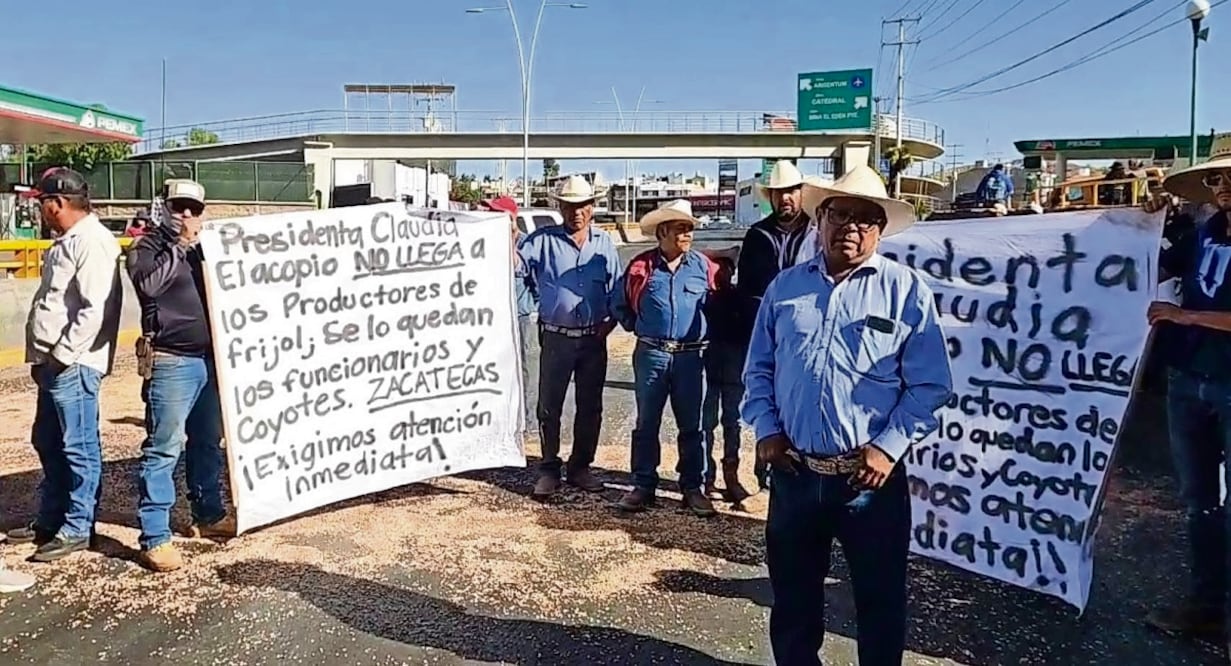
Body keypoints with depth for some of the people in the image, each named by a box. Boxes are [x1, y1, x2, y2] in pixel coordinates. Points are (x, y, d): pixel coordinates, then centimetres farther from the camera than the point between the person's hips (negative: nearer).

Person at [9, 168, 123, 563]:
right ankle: (50, 520, 32)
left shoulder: (93, 242, -15)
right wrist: (43, 357, 18)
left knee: (78, 449, -1)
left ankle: (77, 529, 8)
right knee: (47, 443, 19)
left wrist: (63, 354, -19)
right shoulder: (67, 241, 18)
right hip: (54, 363, 11)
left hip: (74, 365, -11)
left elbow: (96, 309, -23)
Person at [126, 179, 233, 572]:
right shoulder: (146, 247, -1)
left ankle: (208, 515, 32)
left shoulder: (205, 247, 17)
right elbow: (149, 285, -22)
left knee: (207, 443, 17)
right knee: (163, 449, -5)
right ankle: (154, 538, -1)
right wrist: (180, 246, -17)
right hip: (170, 362, -7)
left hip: (210, 359, 7)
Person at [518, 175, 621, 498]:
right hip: (556, 338, -2)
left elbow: (616, 290, 9)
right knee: (549, 407, 3)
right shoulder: (543, 240, 0)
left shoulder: (605, 243, 7)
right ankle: (549, 470, 15)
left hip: (594, 340, 2)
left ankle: (581, 467, 24)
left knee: (590, 407, 10)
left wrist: (610, 321, -1)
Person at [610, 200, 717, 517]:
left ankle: (692, 488, 16)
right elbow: (619, 304, 13)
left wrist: (704, 333, 10)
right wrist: (638, 327, 11)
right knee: (647, 423, 7)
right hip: (650, 355, 0)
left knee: (691, 425, 6)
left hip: (690, 356, 1)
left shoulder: (703, 266, 2)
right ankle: (643, 486, 16)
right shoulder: (641, 265, 0)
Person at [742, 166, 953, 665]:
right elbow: (758, 370, 11)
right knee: (792, 596, 18)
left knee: (881, 601, 13)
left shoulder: (905, 290, -3)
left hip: (871, 477, -2)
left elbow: (929, 386, -5)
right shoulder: (784, 287, 6)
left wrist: (889, 448, -13)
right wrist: (766, 430, -1)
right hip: (794, 473, 3)